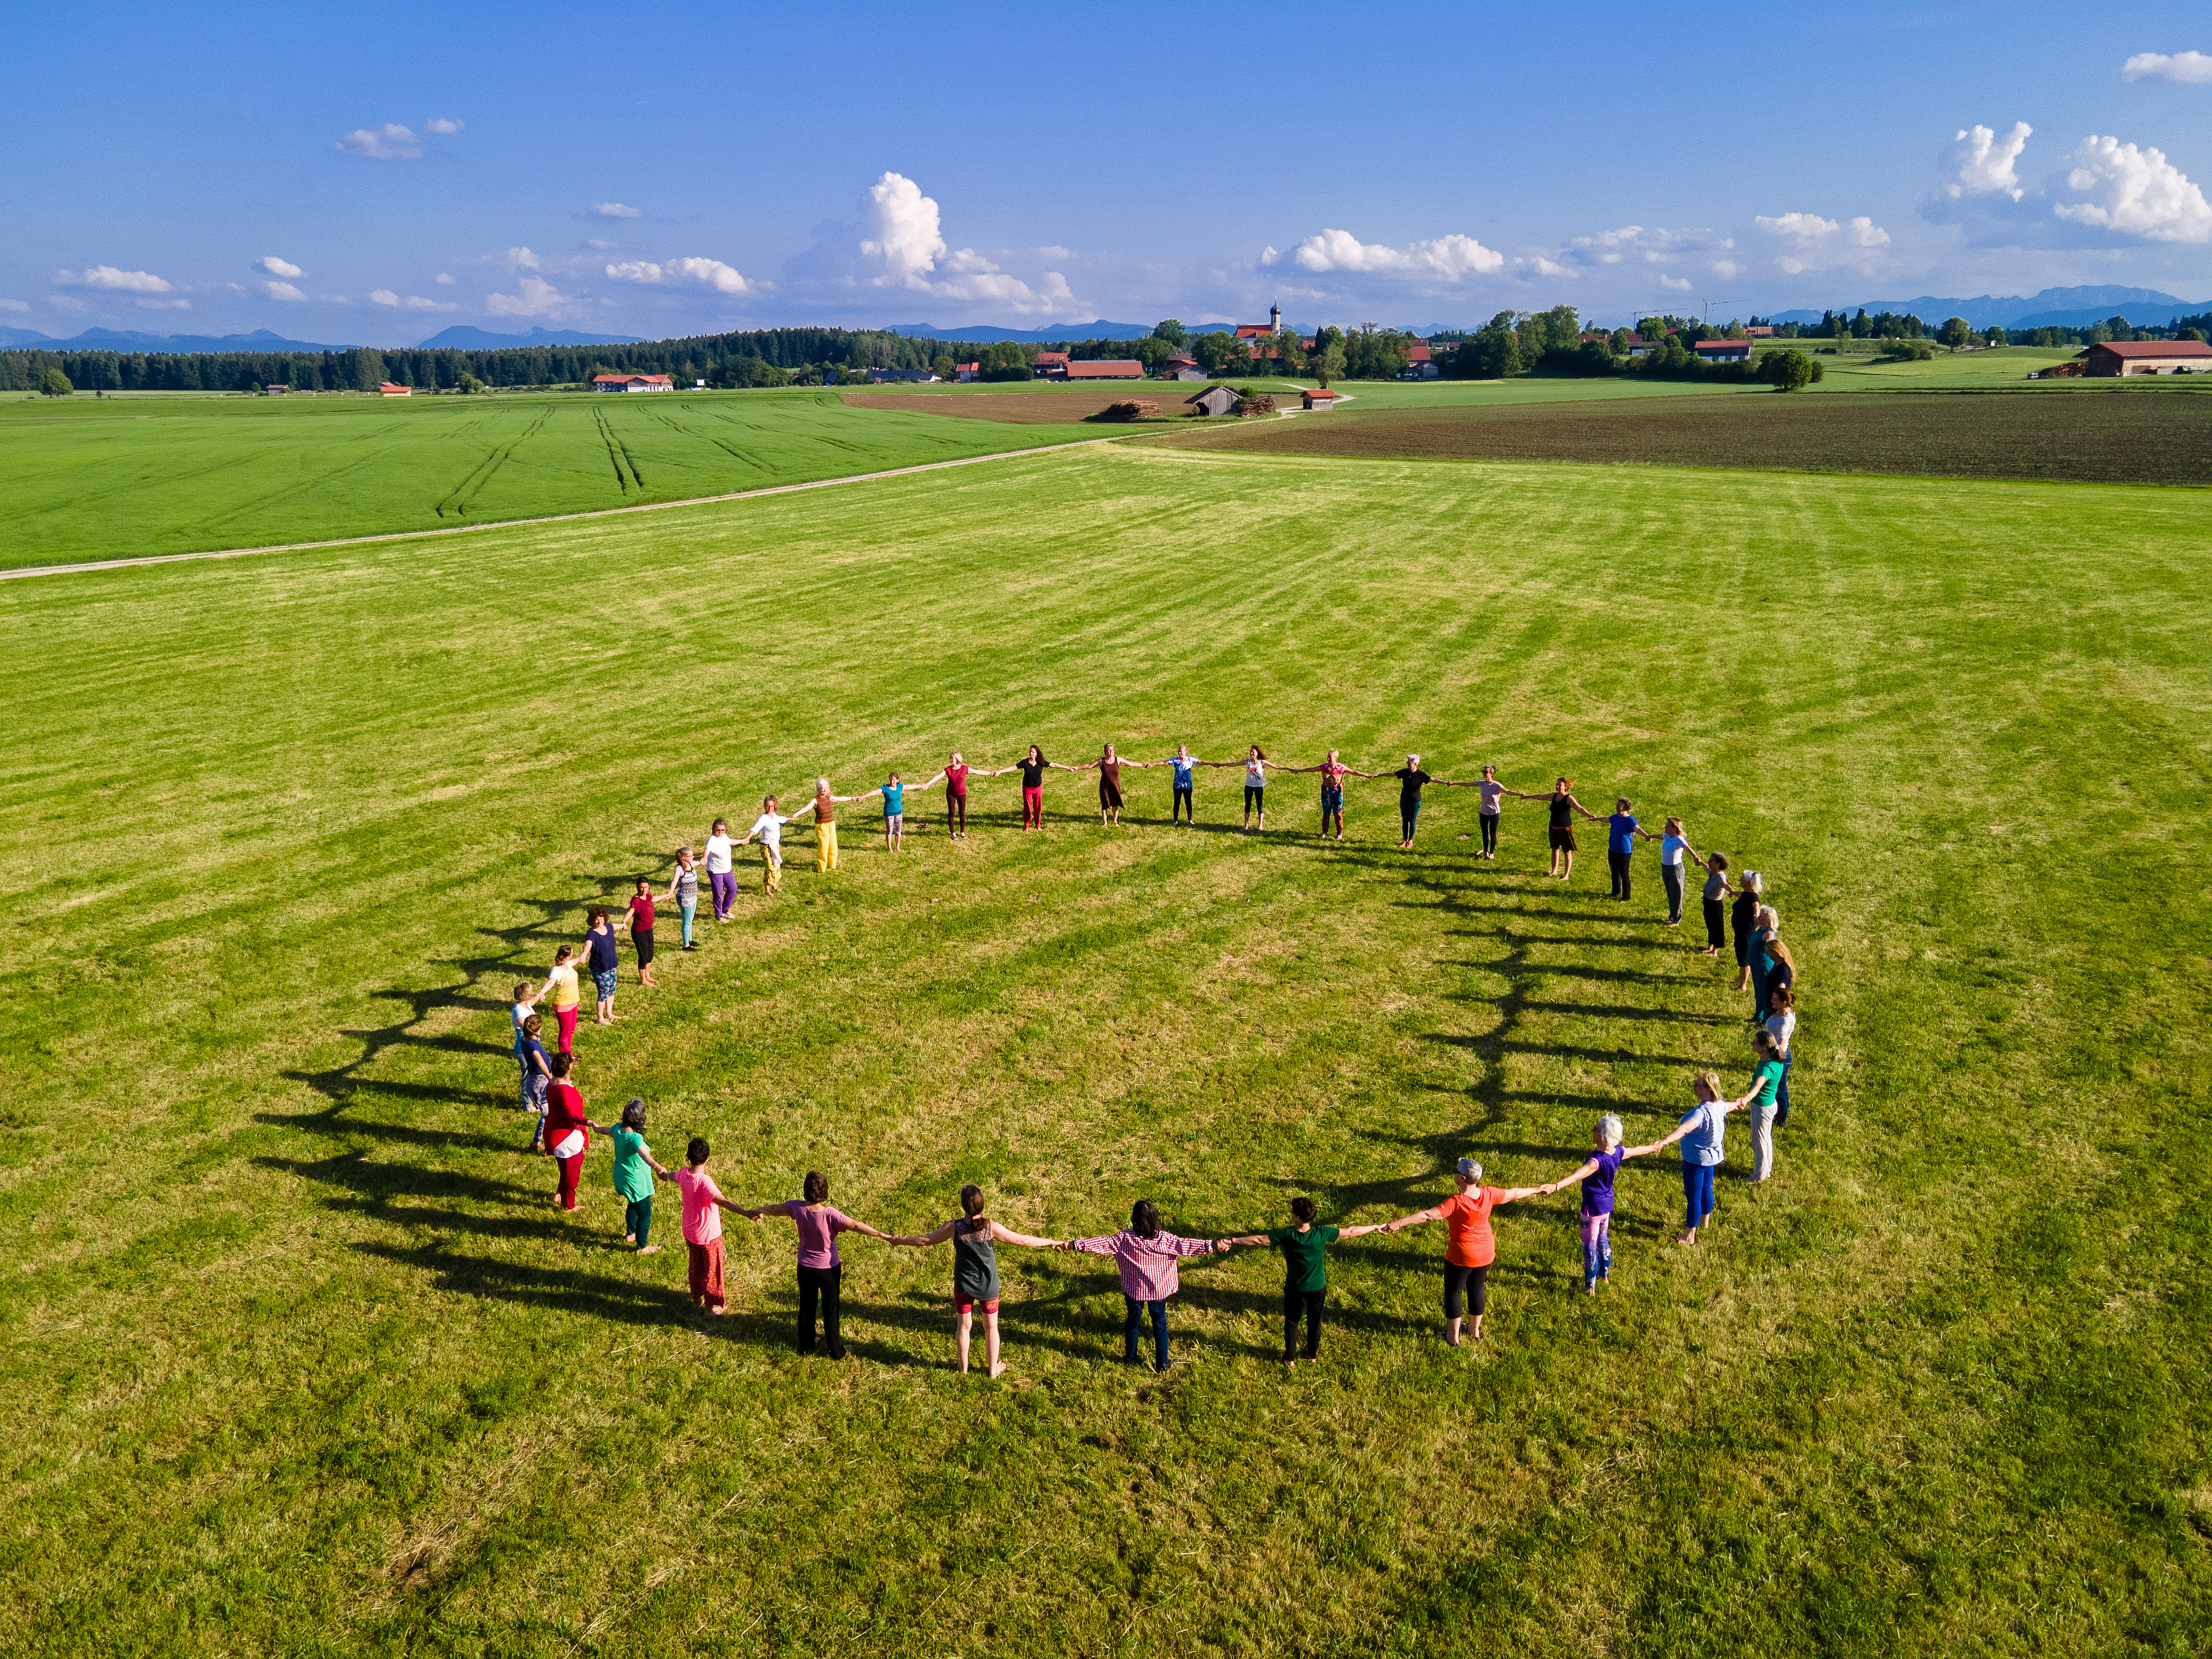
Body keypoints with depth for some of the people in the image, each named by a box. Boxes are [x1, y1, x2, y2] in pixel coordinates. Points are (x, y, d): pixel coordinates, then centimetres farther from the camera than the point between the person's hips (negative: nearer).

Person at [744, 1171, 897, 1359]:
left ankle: (806, 1346, 36)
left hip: (805, 1267, 4)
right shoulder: (830, 1214, -29)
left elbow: (774, 1208, 1)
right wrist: (883, 1235, -22)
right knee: (830, 1310, 11)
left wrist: (757, 1212, 18)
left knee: (806, 1308, 21)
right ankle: (836, 1350, 23)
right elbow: (856, 1226, -28)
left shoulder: (797, 1208, -17)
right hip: (829, 1269, -3)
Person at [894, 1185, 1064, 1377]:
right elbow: (1022, 1240, -17)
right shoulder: (991, 1227, -23)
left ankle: (963, 1367, 37)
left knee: (964, 1326, 20)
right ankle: (993, 1369, 32)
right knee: (991, 1327, 18)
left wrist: (901, 1240, 11)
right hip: (988, 1286, -1)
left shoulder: (953, 1228, -19)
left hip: (963, 1285, 1)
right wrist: (1052, 1242, -6)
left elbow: (926, 1240, -6)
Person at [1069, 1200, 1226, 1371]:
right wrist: (1214, 1245, -6)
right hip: (1159, 1290, 0)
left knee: (1132, 1322, 21)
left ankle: (1130, 1358, 36)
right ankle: (1162, 1364, 25)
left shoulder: (1125, 1238, -20)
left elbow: (1102, 1244, -20)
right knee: (1160, 1325, 17)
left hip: (1134, 1290, 0)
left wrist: (1074, 1244, -16)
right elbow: (1187, 1245, -13)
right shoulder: (1165, 1239, -18)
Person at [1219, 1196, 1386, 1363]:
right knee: (1314, 1321, 24)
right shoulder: (1322, 1234, -24)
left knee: (1291, 1322, 21)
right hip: (1317, 1287, 1)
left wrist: (1231, 1241, -15)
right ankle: (1313, 1355, 42)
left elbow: (1259, 1239, -23)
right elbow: (1350, 1232, -14)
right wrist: (1374, 1227, 0)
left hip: (1294, 1288, -1)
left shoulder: (1286, 1236, -27)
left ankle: (1290, 1358, 34)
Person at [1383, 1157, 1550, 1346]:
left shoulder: (1456, 1202, -30)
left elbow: (1427, 1216, -39)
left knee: (1453, 1292, 15)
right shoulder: (1488, 1194, -12)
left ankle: (1453, 1336, 26)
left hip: (1462, 1256, -6)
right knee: (1477, 1288, 25)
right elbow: (1513, 1194, 5)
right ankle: (1476, 1330, 42)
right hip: (1486, 1252, 6)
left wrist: (1398, 1223, -44)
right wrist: (1537, 1190, 23)